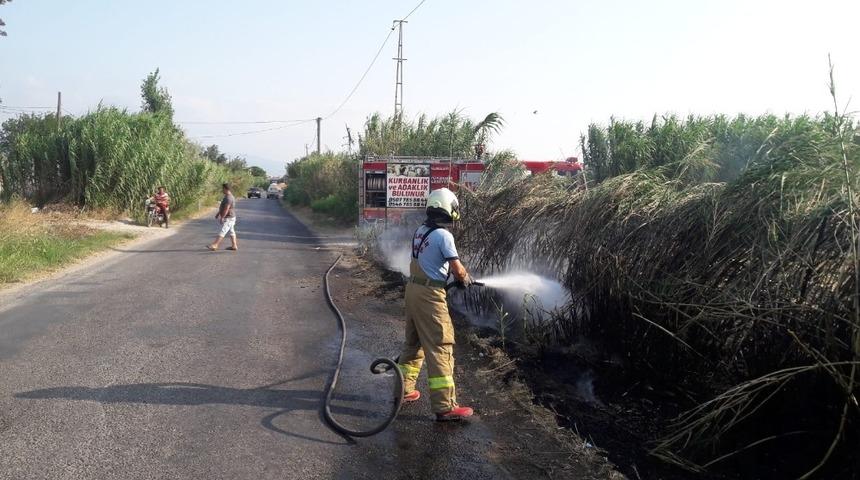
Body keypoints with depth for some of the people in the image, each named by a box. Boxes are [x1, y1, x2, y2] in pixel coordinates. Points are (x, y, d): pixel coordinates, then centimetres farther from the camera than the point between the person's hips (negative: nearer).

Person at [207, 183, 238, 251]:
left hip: (228, 218, -11)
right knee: (231, 232, 12)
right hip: (229, 218, 11)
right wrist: (218, 213, 24)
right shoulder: (227, 196, 14)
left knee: (222, 232, -11)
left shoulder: (228, 198, -20)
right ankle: (234, 246, 15)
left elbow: (226, 209, -26)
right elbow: (222, 207, 23)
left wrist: (222, 217, -24)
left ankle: (214, 246, -13)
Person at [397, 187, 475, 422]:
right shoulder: (443, 235, -15)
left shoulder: (420, 231, 9)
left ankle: (404, 390, 33)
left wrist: (459, 273, 19)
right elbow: (458, 270, -16)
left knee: (413, 342, 21)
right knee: (440, 348, -5)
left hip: (413, 288, 9)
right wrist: (465, 278, 7)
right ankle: (445, 406, -2)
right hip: (430, 295, -9)